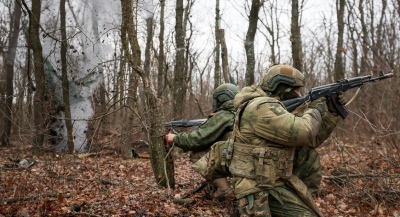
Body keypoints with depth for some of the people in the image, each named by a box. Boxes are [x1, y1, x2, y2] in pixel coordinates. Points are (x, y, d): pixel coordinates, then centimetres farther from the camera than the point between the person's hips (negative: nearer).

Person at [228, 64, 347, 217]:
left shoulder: (279, 109, 14)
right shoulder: (261, 107, -17)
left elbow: (312, 140, 17)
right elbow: (303, 133, -25)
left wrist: (331, 112, 10)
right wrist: (315, 110, -7)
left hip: (278, 184, 9)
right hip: (258, 190, -9)